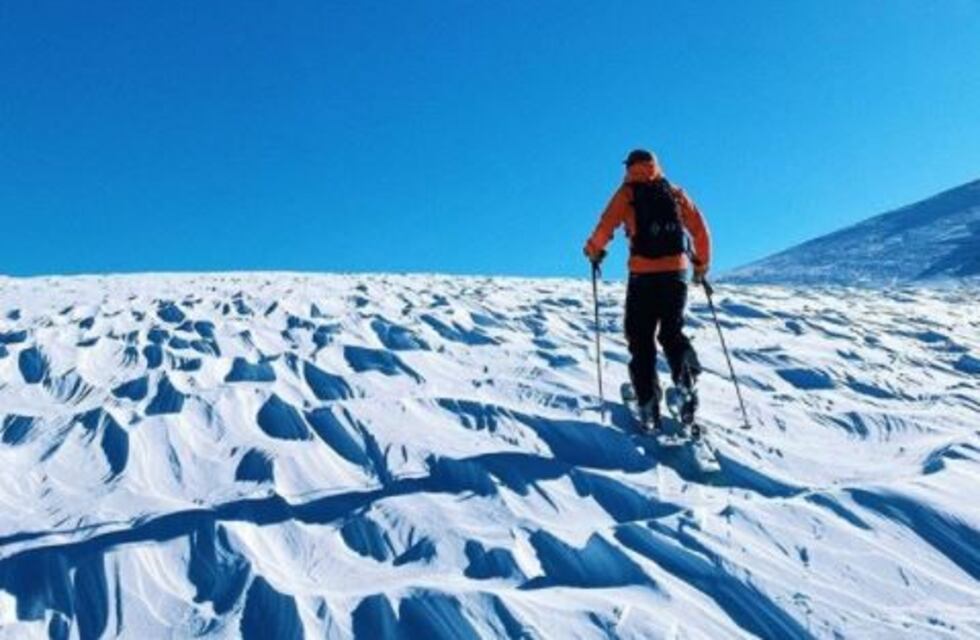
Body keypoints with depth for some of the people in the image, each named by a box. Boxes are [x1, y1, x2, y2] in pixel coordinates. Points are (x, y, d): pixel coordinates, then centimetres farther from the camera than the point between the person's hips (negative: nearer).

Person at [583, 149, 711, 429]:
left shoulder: (627, 193, 3)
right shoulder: (676, 194, 13)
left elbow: (606, 227, -7)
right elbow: (700, 230, 8)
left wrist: (593, 251, 12)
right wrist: (702, 264, 20)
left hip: (643, 275, -3)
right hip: (677, 273, 3)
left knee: (641, 339, 6)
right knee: (672, 333, 17)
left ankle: (648, 406, -1)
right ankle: (687, 381, -8)